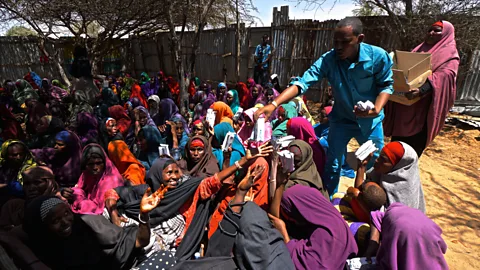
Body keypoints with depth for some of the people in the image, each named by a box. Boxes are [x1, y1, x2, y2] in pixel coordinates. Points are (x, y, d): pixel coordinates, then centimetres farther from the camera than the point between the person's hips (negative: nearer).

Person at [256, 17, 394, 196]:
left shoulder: (378, 56, -21)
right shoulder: (328, 60, -23)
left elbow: (386, 85, -8)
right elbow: (302, 83, -33)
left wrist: (377, 108, -28)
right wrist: (274, 104, -46)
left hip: (370, 121, 1)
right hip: (341, 119, 0)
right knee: (332, 165, 8)